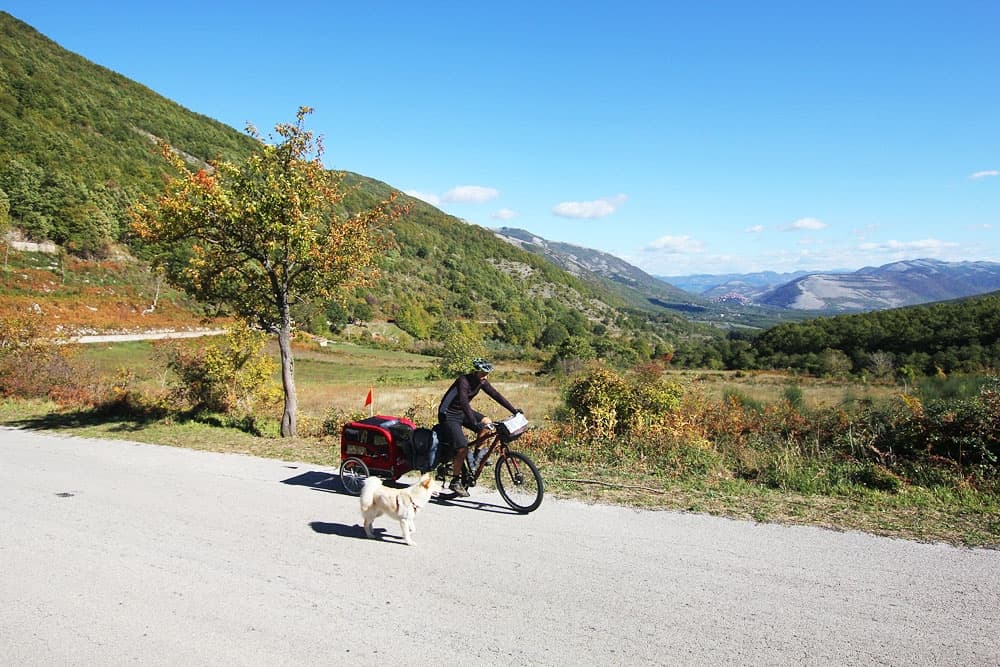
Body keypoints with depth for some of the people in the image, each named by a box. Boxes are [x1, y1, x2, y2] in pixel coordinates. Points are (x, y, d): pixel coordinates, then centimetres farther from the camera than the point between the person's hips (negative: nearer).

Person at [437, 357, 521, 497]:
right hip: (448, 415, -8)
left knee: (487, 422, -10)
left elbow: (495, 395, -4)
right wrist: (475, 423, -49)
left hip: (462, 412, 8)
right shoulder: (463, 381, -28)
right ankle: (455, 482, -3)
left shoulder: (481, 381, -5)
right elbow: (464, 403, -39)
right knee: (463, 448, -18)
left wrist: (514, 410, -12)